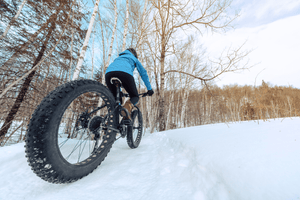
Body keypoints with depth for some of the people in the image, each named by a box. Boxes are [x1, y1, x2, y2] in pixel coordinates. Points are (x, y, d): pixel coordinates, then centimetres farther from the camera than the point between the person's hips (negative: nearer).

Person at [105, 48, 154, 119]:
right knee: (135, 96, 11)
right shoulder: (134, 59, 35)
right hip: (125, 72, -4)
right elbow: (143, 73, 30)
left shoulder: (118, 58, 46)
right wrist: (149, 89, 32)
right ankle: (129, 105, -23)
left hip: (109, 73, 4)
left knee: (115, 98, 21)